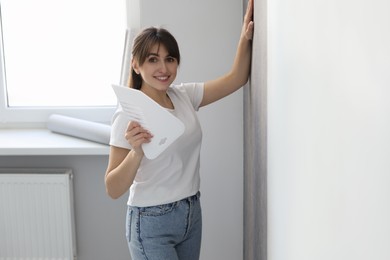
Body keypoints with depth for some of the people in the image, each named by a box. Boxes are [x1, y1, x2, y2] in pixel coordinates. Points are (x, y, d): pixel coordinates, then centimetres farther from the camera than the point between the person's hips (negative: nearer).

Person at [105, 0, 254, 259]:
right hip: (152, 221, -6)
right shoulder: (129, 114, -17)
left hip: (191, 213, 6)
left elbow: (236, 78, 4)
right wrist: (136, 151, -35)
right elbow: (113, 189, -18)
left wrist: (246, 37, -10)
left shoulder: (184, 96, 0)